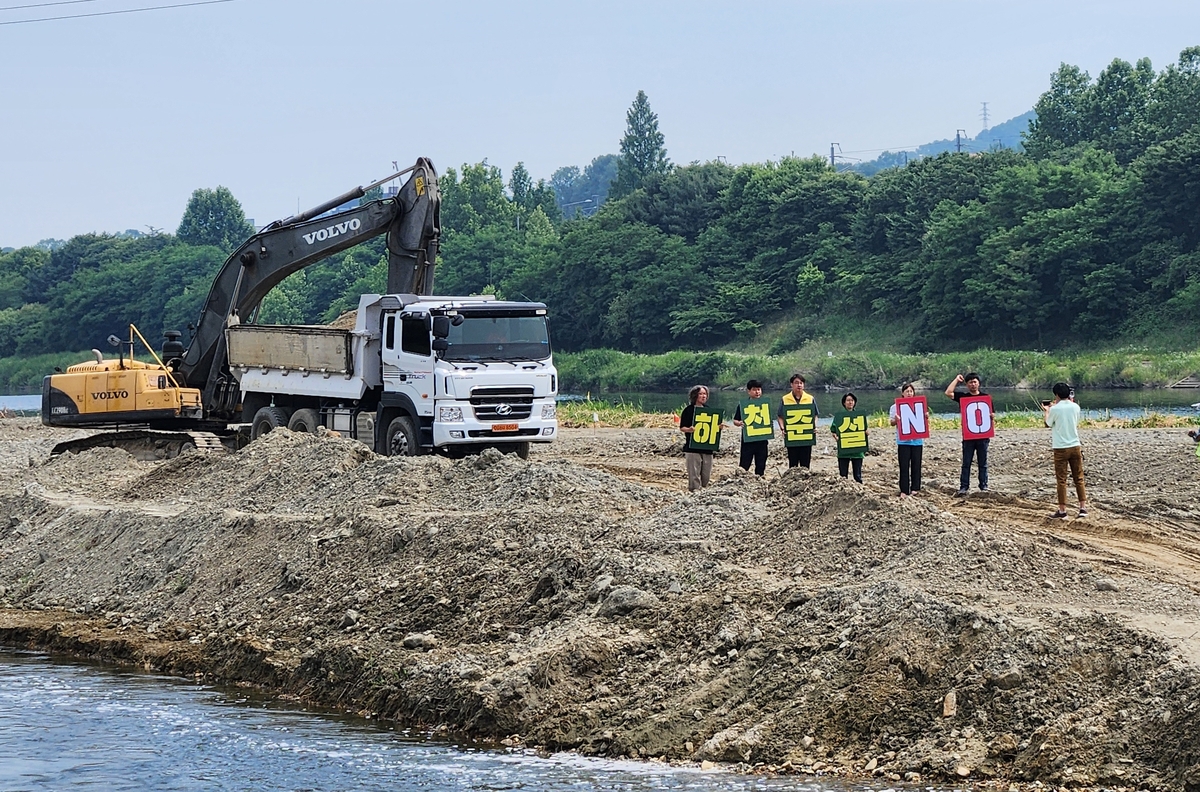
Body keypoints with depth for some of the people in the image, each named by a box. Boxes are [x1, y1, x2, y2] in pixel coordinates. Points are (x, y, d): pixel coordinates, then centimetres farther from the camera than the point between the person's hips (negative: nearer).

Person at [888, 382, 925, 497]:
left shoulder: (919, 405, 8)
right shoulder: (896, 406, 3)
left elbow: (925, 423, 12)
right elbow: (891, 422, 2)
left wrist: (927, 417, -10)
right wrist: (895, 420, -20)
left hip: (917, 440, 2)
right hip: (903, 441, -2)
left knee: (916, 465, 5)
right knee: (904, 466, -4)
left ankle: (915, 488, 15)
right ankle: (904, 490, -3)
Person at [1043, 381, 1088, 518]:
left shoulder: (1055, 409, -11)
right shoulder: (1075, 407, 2)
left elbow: (1047, 423, 5)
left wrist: (1047, 411, 24)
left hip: (1061, 448, -4)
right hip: (1075, 446, 4)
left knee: (1061, 480, 2)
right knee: (1079, 478, 8)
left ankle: (1062, 510, 4)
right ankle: (1083, 507, 3)